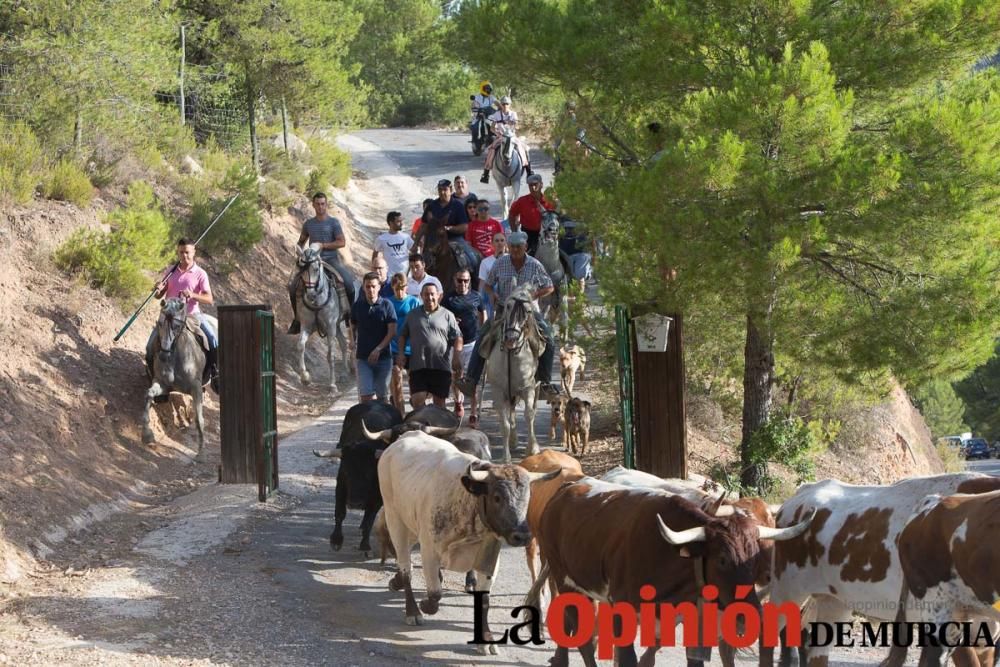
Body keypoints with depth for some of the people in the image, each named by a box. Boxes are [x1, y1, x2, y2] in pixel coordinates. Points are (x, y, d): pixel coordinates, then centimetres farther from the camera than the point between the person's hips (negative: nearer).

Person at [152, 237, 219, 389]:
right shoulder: (170, 272, 7)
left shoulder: (200, 274, -2)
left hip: (193, 314, -2)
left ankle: (214, 375, -9)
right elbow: (159, 296, 12)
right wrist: (158, 290, -13)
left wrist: (192, 295, -28)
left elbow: (209, 300, -10)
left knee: (213, 339, -21)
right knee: (152, 342, -13)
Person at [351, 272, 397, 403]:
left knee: (382, 396, 7)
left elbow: (392, 332, -7)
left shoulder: (386, 305, -3)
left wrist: (378, 349, -17)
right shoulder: (357, 306, 4)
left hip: (383, 357, -1)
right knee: (366, 395, -9)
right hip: (363, 357, 1)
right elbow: (352, 328, 16)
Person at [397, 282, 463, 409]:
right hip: (418, 365, 1)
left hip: (441, 365, -1)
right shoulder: (412, 315, 14)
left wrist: (457, 358, -9)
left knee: (439, 402, 3)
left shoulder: (447, 315, 8)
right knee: (417, 400, -11)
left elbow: (457, 338, 4)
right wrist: (401, 353, 6)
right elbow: (403, 335, 21)